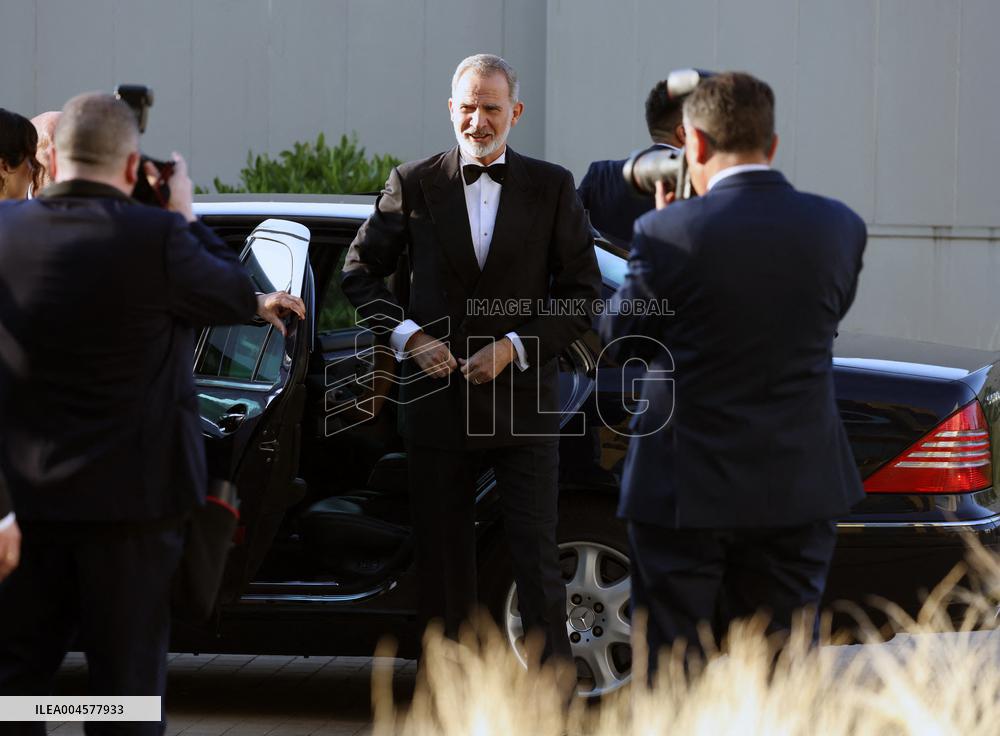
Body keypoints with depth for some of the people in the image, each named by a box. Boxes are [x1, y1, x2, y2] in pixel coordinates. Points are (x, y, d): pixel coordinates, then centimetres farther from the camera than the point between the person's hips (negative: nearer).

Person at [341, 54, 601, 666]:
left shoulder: (553, 188, 1)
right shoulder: (415, 184, 3)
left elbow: (582, 294, 2)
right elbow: (361, 271, 10)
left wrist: (515, 346, -10)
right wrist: (407, 335, -5)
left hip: (523, 402, -1)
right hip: (439, 402, 1)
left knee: (537, 557, -5)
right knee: (444, 562, 9)